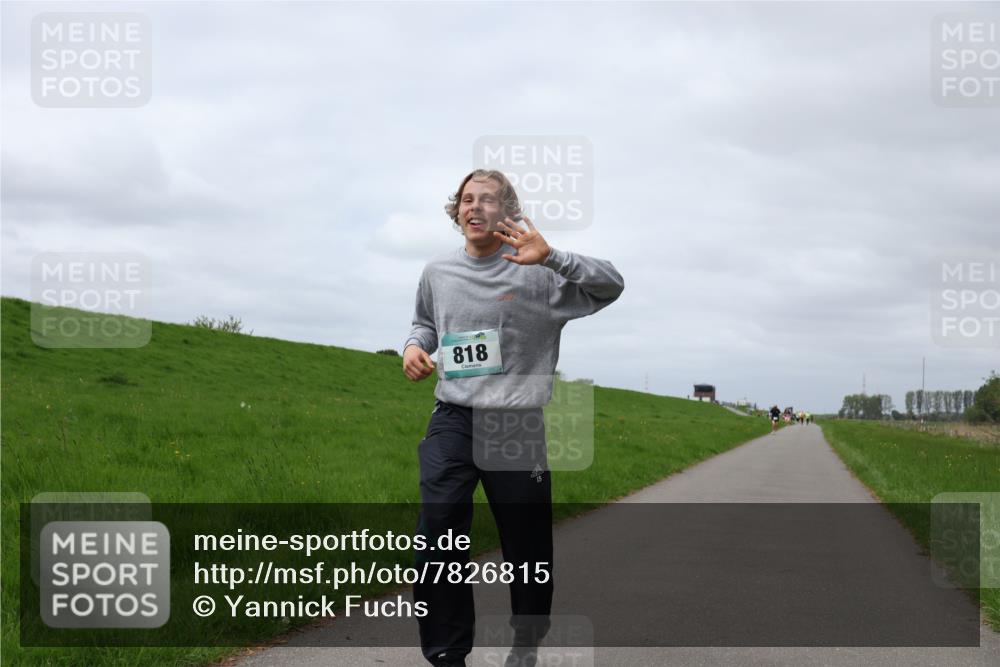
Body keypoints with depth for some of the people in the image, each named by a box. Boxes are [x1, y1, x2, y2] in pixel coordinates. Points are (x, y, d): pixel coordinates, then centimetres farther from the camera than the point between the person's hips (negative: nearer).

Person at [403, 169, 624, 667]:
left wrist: (551, 257, -29)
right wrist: (413, 346, 4)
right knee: (438, 528, -13)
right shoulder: (437, 273, 10)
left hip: (518, 422, -2)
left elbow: (610, 286, -14)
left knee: (527, 543, 6)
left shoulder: (535, 273, -5)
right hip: (452, 418, 2)